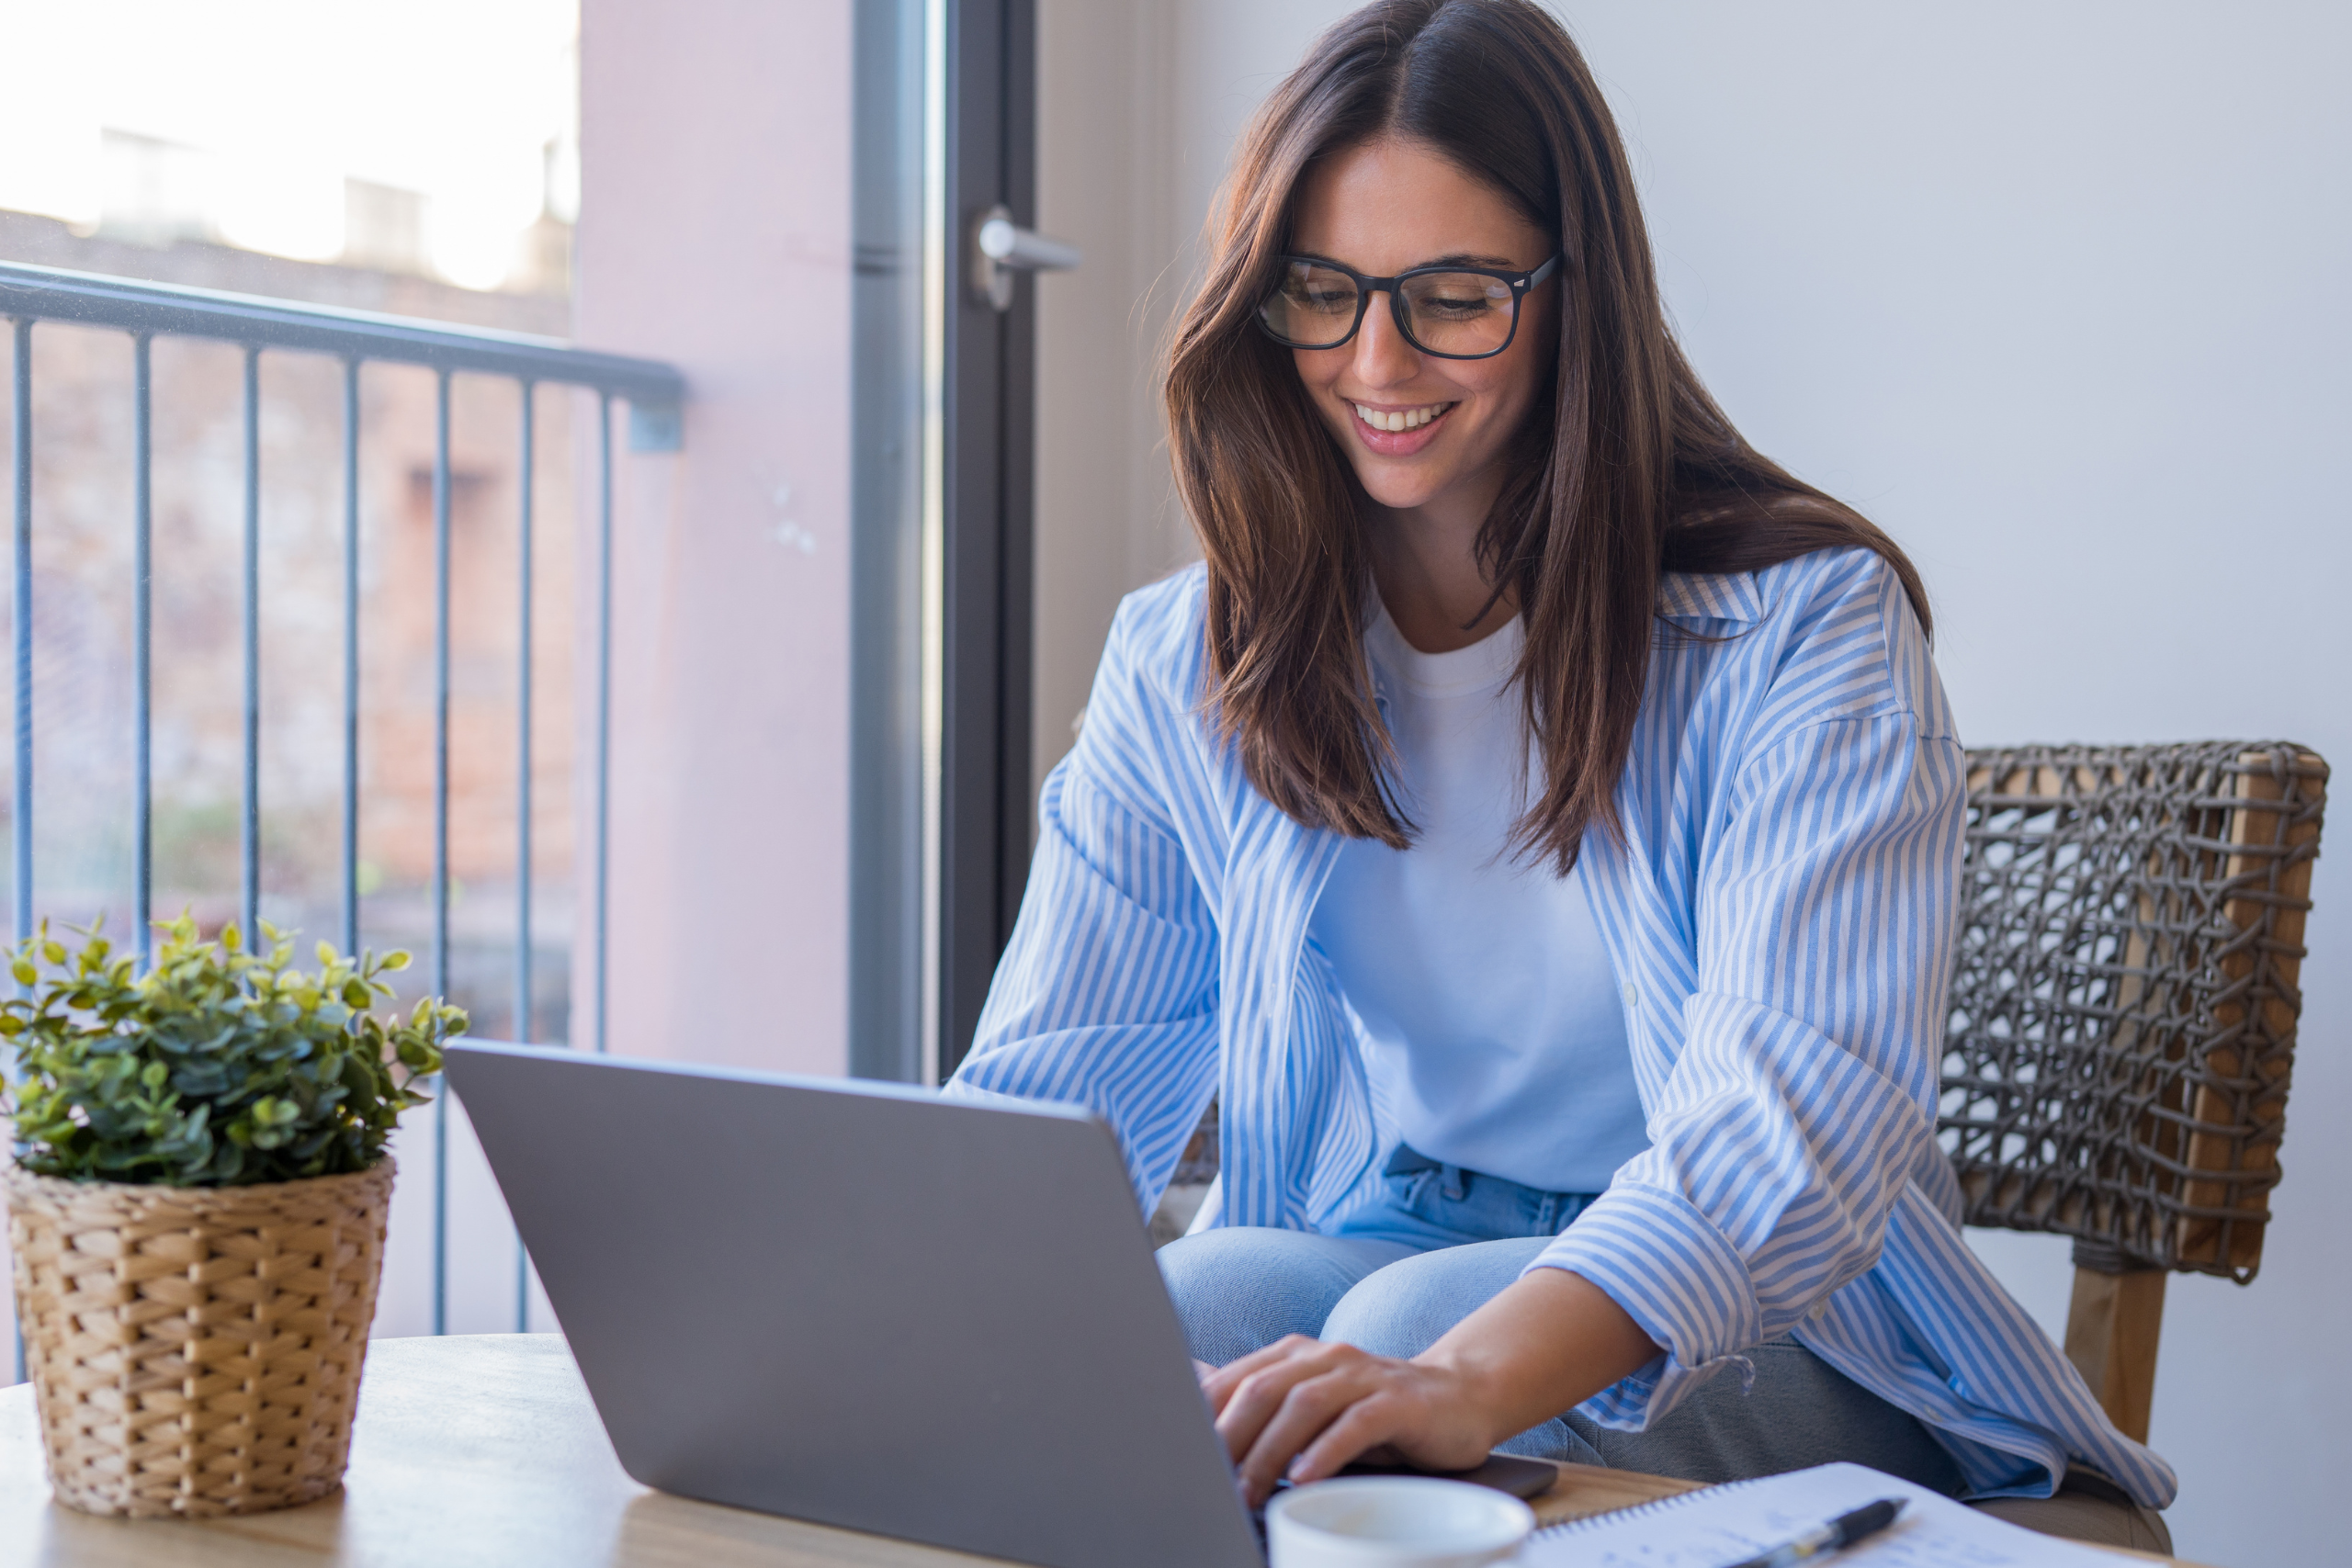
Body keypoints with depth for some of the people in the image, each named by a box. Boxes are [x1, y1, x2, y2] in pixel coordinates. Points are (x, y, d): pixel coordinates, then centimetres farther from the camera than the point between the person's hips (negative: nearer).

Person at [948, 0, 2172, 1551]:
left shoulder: (1802, 625, -10)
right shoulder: (1185, 670, 4)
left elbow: (1803, 1109, -24)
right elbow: (1050, 1094, -1)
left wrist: (1471, 1377, -43)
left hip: (1760, 1341, -3)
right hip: (1333, 1287, 3)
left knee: (1411, 1320, -33)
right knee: (1194, 1307, -29)